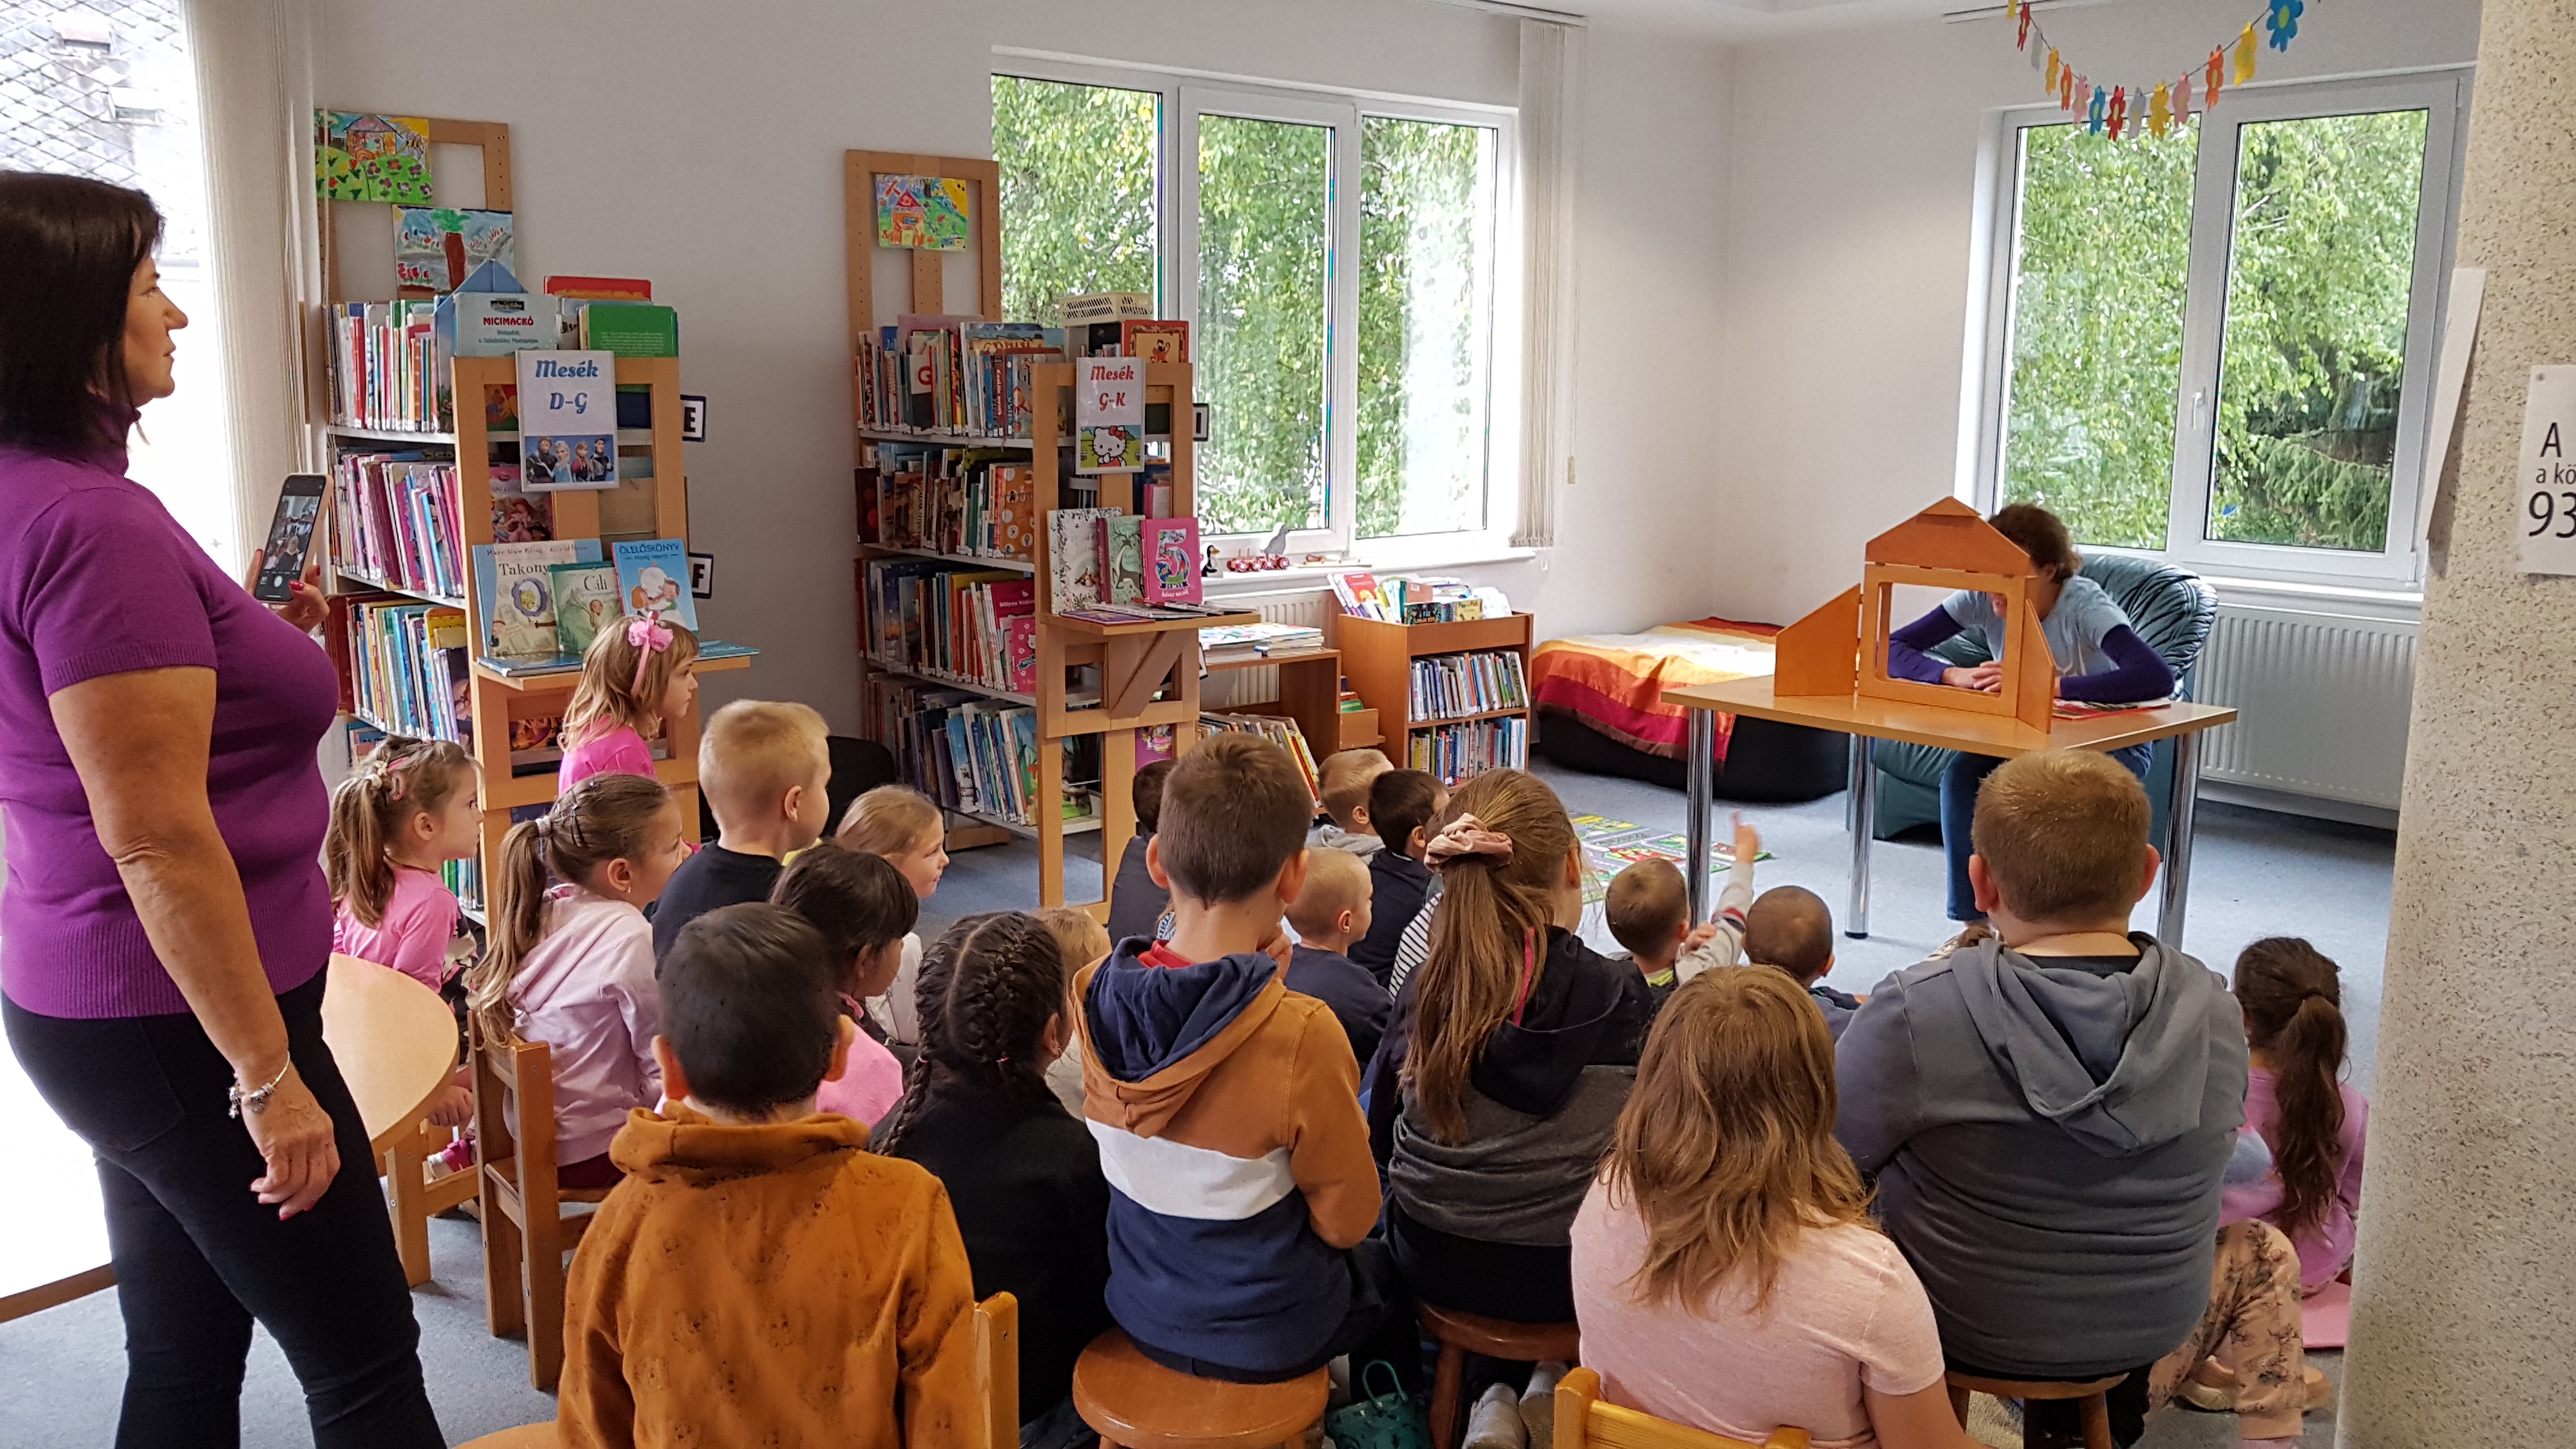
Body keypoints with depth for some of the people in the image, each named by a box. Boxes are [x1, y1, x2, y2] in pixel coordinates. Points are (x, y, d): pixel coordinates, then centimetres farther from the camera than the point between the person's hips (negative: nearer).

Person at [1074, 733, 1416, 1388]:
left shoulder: (1095, 995, -16)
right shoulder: (1302, 1033, -31)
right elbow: (1347, 1220, -17)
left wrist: (1249, 968, -6)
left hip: (1140, 1314, 4)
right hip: (1264, 1339, -4)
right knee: (1387, 1267, 30)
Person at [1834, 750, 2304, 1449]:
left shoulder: (1911, 1015, -28)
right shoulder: (2212, 1011, -15)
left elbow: (1824, 1154, -14)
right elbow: (2211, 1151, 3)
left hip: (1960, 1330, -2)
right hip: (2150, 1331, 2)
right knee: (2266, 1256, 31)